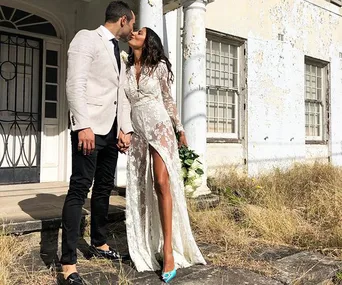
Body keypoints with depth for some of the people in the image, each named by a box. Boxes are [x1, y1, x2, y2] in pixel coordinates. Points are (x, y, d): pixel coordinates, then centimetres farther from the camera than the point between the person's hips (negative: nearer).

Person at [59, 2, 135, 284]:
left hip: (112, 131, 8)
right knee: (79, 189, -8)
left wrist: (126, 128, 5)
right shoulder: (87, 38, -1)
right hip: (90, 128, -8)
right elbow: (75, 83, -13)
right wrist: (83, 125, -21)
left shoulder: (119, 54, 22)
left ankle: (99, 243, 28)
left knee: (104, 188, 13)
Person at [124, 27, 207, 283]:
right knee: (140, 188, 2)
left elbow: (168, 100, 9)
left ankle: (168, 251, -15)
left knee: (161, 183, -17)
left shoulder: (159, 67, 3)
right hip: (138, 133, 4)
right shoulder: (127, 69, 13)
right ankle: (146, 246, 12)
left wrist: (180, 129, 12)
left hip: (160, 128, -4)